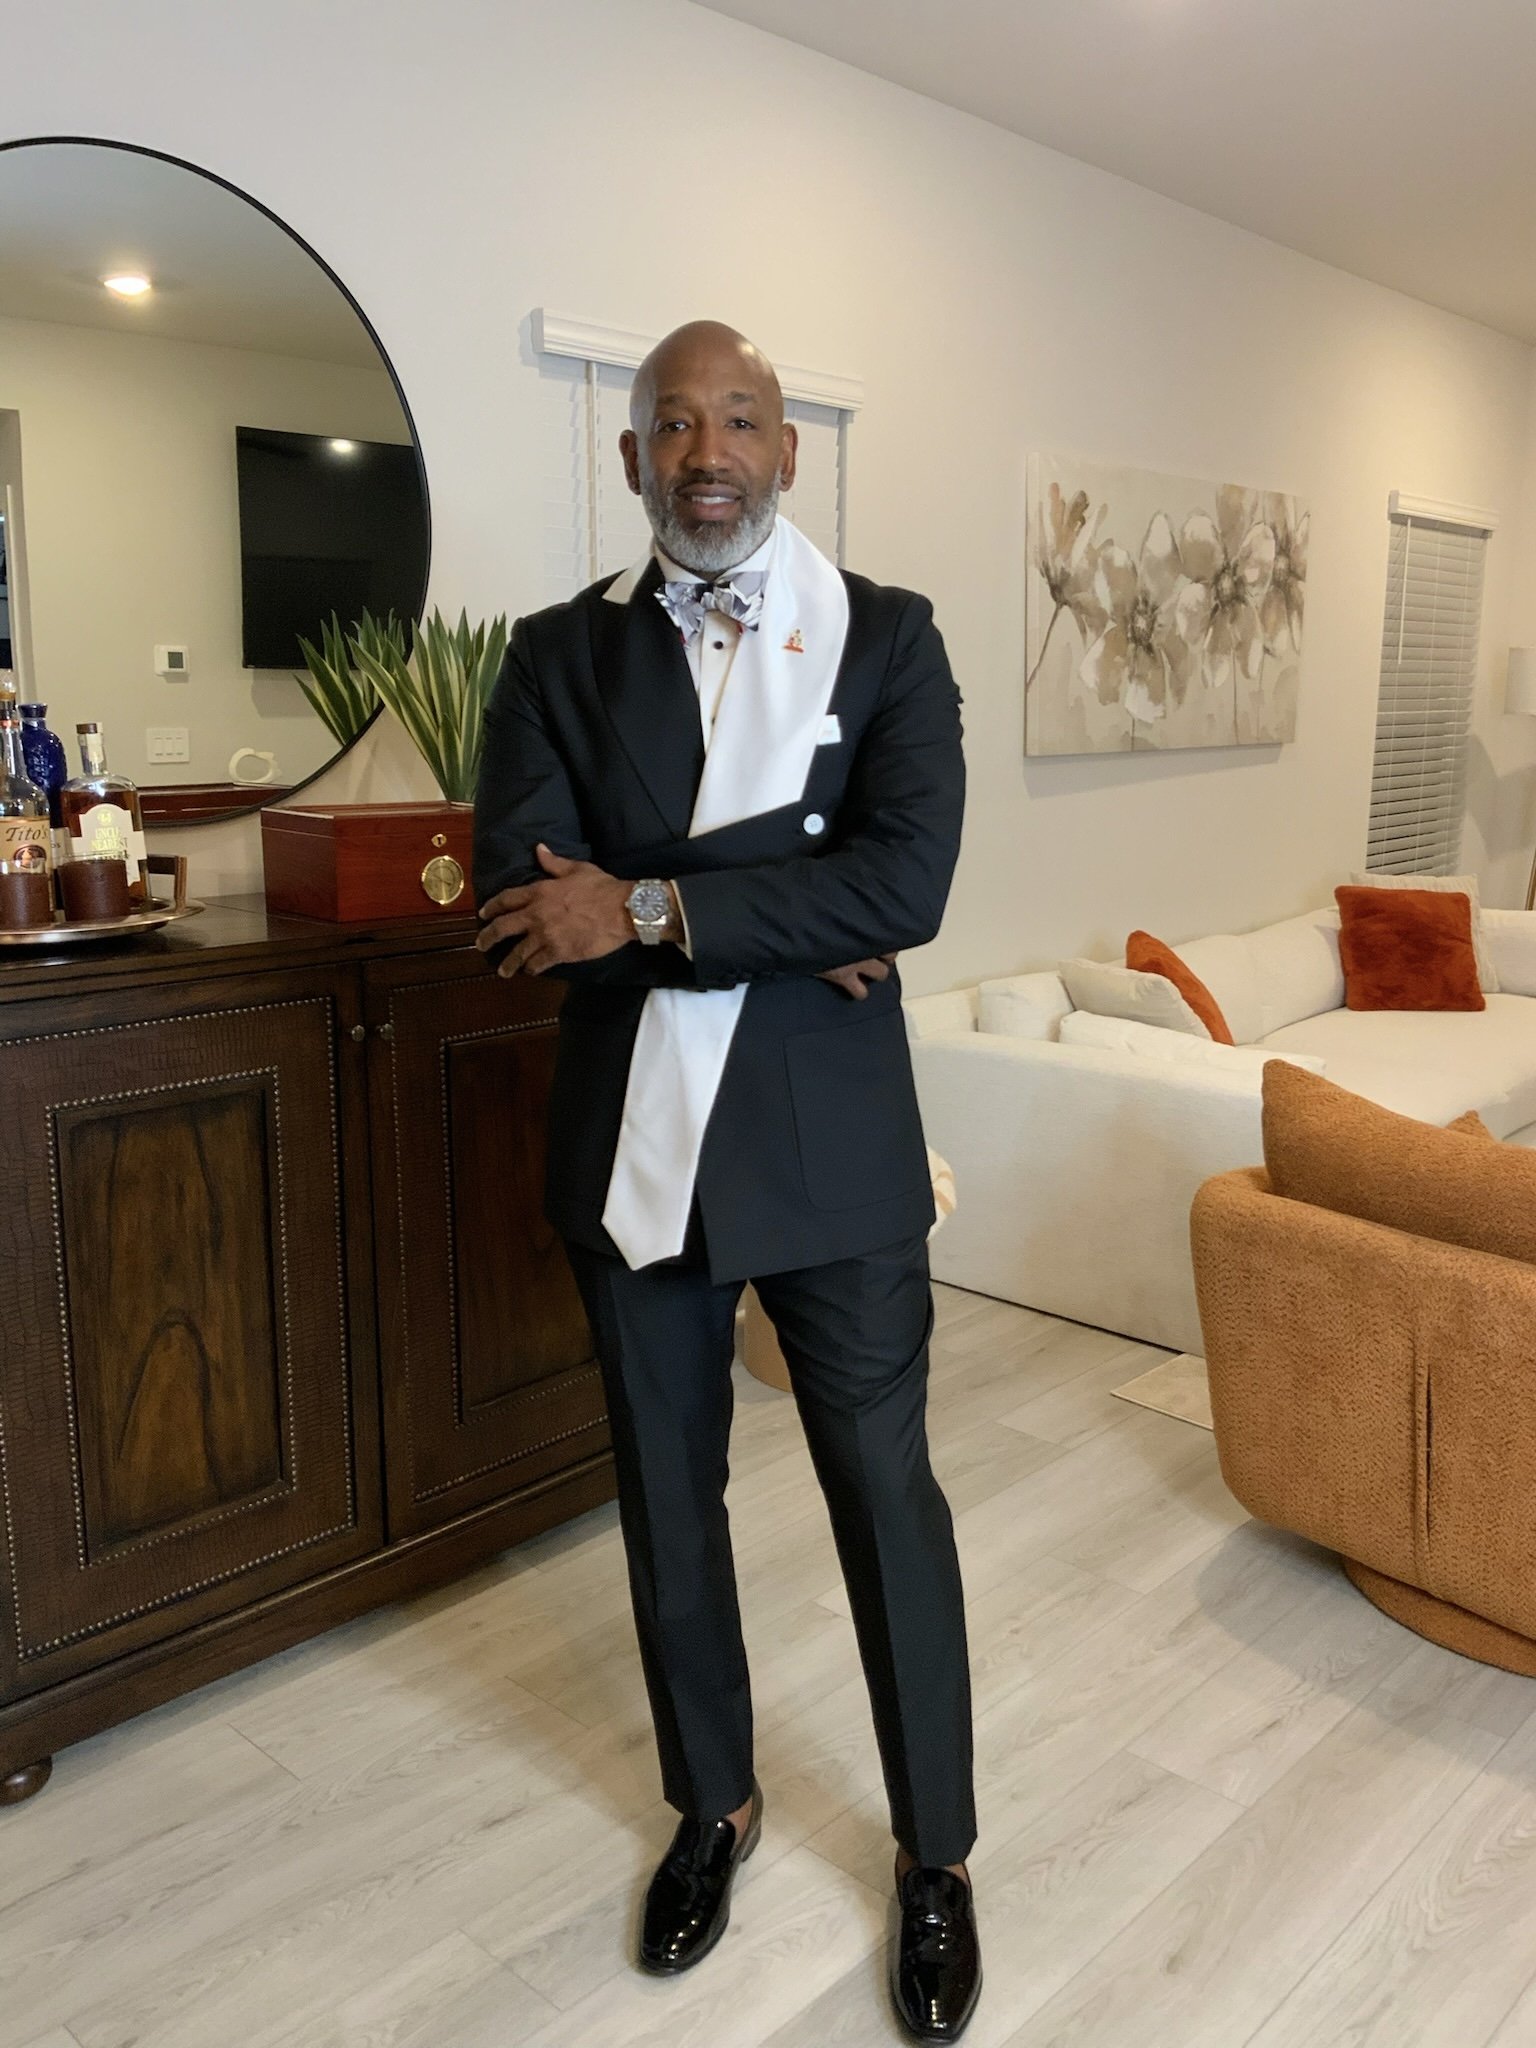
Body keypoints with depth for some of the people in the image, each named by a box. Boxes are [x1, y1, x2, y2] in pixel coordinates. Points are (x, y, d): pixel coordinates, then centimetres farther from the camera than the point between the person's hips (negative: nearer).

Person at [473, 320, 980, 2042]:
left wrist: (654, 904, -20)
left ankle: (934, 1854, 32)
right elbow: (520, 895, -13)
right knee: (666, 1497, 17)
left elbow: (908, 877, -17)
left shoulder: (887, 637, -2)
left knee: (885, 1494, 9)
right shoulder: (558, 653, 2)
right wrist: (790, 928, -17)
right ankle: (713, 1806, 42)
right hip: (633, 1148, 2)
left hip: (831, 1148, -2)